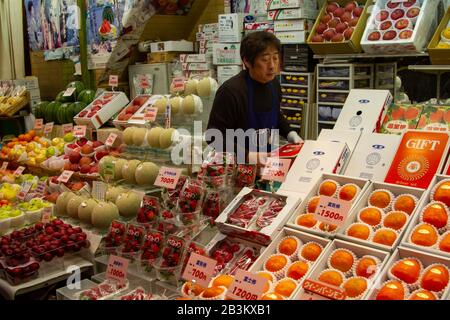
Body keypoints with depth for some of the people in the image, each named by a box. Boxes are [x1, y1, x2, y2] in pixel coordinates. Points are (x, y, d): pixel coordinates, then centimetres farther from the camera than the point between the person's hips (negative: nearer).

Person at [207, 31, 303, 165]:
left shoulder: (273, 83, 3)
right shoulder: (230, 91, -19)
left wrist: (290, 134, 7)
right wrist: (247, 156, -27)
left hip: (267, 161, 5)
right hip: (238, 165, -5)